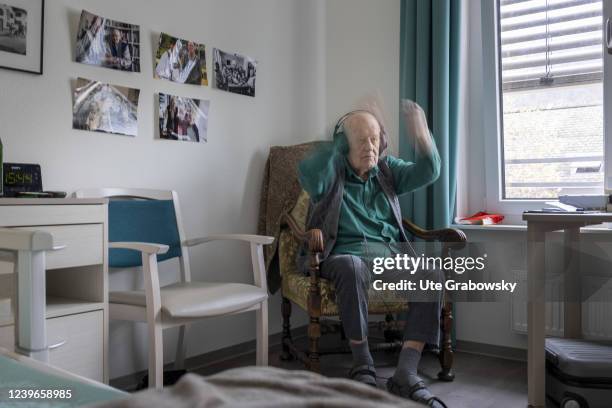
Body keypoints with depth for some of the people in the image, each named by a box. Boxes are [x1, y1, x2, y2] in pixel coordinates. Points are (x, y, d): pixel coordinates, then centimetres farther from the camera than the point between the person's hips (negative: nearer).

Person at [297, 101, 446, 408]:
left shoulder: (387, 169, 16)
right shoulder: (331, 174, 4)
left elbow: (427, 172, 0)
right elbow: (308, 175, -21)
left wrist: (421, 134, -17)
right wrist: (339, 142, -15)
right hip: (345, 254, -3)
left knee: (431, 271, -27)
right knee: (351, 267, -40)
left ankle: (405, 375, -28)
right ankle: (362, 365, -22)